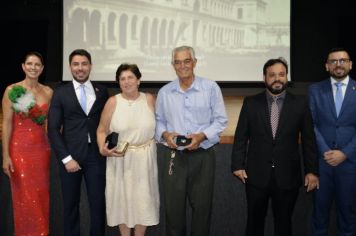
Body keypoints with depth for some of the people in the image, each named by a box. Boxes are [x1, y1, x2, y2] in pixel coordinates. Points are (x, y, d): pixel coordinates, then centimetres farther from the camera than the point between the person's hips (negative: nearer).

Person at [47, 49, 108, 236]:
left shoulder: (101, 91, 7)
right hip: (70, 155, -1)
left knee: (98, 204, 5)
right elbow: (53, 129, -3)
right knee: (70, 206, 10)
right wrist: (66, 158, -9)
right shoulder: (60, 93, 2)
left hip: (96, 155, 1)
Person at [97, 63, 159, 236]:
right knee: (122, 198, 9)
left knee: (143, 199, 8)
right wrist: (103, 149, -17)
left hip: (145, 158, 1)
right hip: (120, 159, -1)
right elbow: (102, 130, -1)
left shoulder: (149, 99, 0)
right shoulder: (113, 102, -4)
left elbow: (157, 125, 10)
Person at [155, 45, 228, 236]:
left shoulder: (211, 88, -3)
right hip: (172, 156, 2)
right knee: (173, 206, 9)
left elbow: (220, 120, -1)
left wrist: (202, 136, -16)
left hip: (203, 156, -2)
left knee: (202, 205, 8)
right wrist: (165, 134, -8)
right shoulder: (164, 92, 6)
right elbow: (158, 121, 12)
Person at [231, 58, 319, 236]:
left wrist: (311, 170, 0)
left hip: (287, 176, 0)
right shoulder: (251, 102, 1)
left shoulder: (300, 104, 0)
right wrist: (238, 165, -4)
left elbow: (309, 140, 2)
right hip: (256, 175, 0)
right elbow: (241, 137, 1)